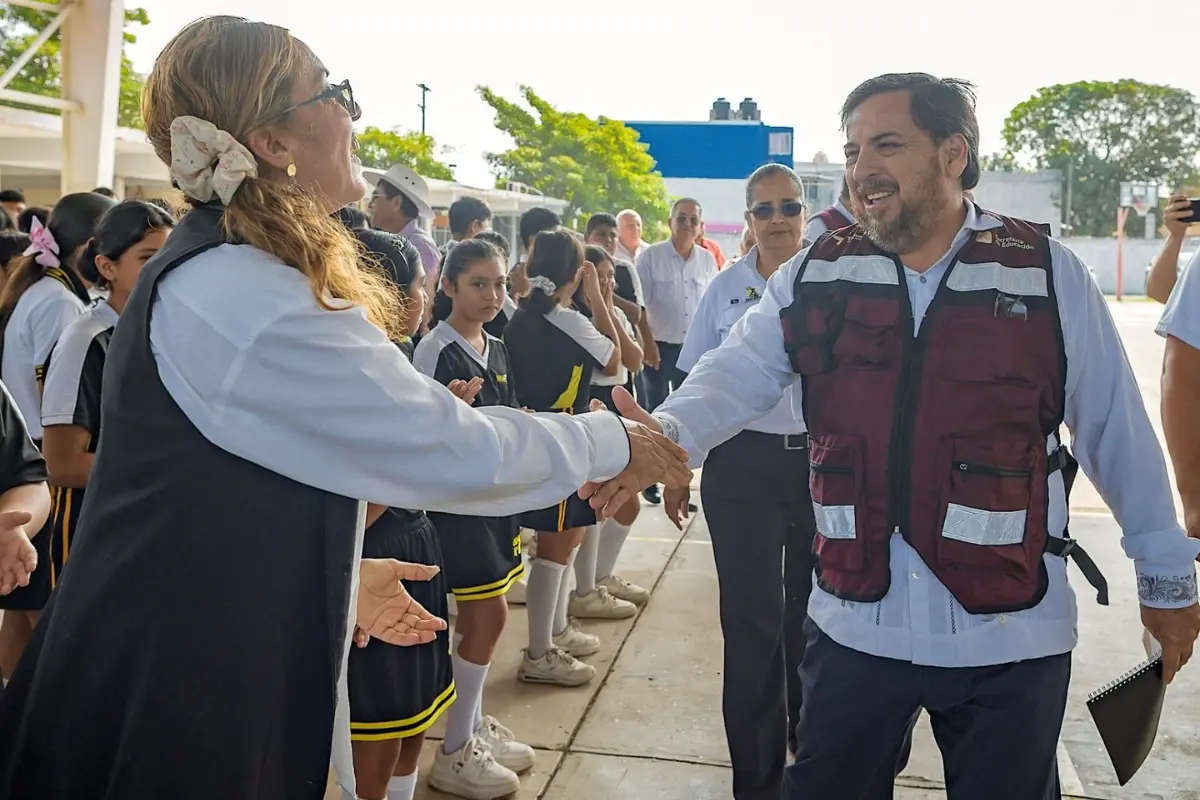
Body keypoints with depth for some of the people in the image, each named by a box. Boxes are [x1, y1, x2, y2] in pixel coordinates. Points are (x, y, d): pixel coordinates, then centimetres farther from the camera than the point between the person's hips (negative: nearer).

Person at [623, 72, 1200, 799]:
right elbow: (735, 378, -10)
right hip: (856, 623, 2)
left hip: (1011, 632, -1)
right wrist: (665, 436, -31)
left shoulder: (1048, 273, -4)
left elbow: (1117, 431, 2)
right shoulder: (815, 277, 1)